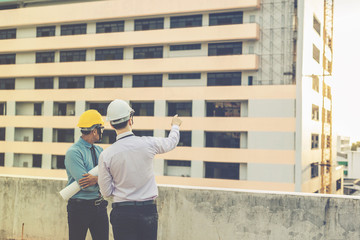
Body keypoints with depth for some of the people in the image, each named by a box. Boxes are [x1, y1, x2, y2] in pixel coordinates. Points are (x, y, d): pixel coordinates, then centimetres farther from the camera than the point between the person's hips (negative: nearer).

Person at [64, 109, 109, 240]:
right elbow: (86, 184, -21)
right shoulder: (73, 152, -14)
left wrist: (97, 179, -20)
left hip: (99, 206, 7)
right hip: (80, 208, -6)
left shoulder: (99, 150, 11)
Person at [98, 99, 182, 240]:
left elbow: (106, 192, -1)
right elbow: (171, 142, 15)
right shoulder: (148, 144, -8)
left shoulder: (105, 155, -8)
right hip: (148, 211, 1)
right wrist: (175, 125, 36)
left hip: (122, 213, 0)